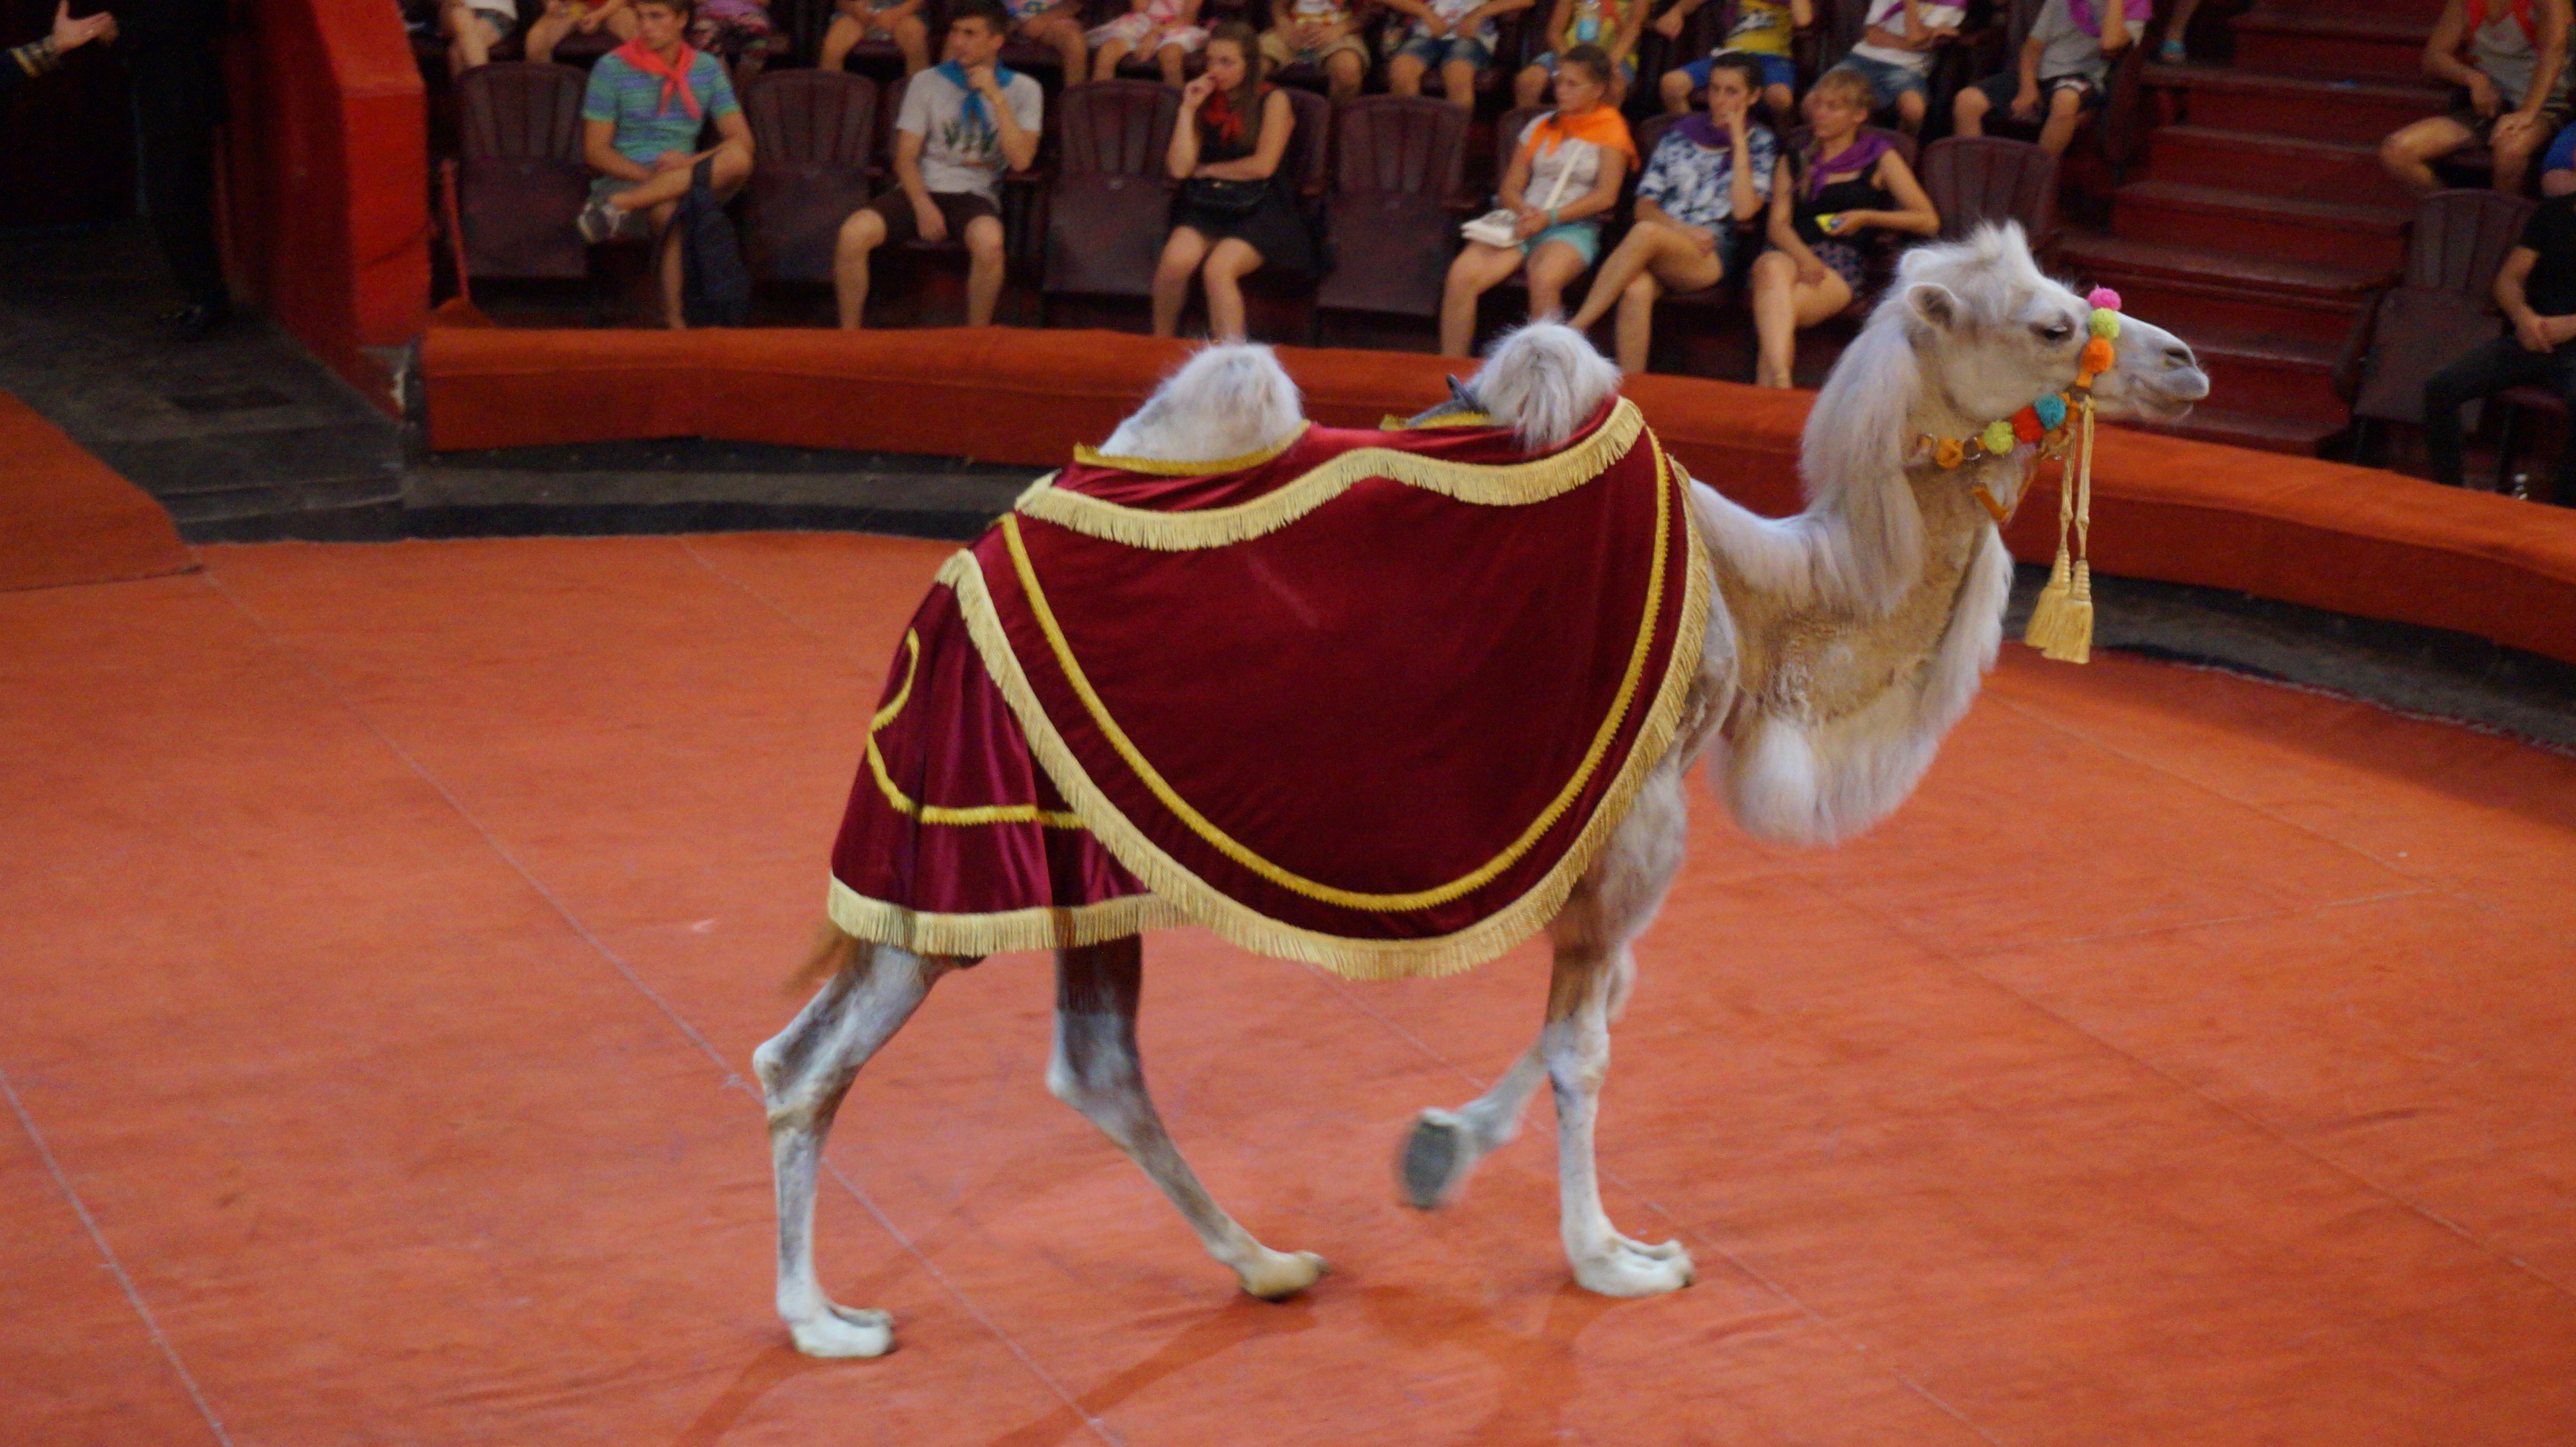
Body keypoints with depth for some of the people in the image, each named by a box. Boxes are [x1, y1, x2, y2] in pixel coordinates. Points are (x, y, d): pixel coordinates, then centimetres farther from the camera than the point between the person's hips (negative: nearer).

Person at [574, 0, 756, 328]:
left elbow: (742, 141, 2)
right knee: (672, 209, -40)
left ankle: (620, 205, -34)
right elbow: (595, 151, -3)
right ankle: (675, 320, -37)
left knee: (738, 161, -32)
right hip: (625, 177, -4)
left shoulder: (707, 68, 10)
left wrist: (691, 164, -17)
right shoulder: (613, 67, 1)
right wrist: (651, 176, -19)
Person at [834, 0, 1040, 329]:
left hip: (976, 196, -2)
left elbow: (1020, 160, -7)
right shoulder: (927, 83, 8)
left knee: (989, 242, -39)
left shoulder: (1023, 90, 6)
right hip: (922, 190, 2)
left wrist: (997, 98, -12)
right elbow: (906, 157, 4)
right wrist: (923, 206, -13)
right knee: (853, 233, -27)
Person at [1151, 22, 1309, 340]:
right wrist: (1188, 109, -1)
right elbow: (1179, 168, 2)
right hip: (1207, 205, 4)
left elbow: (1263, 165, -9)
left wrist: (1207, 169, 1)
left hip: (1260, 209, -4)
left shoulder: (1273, 100, 2)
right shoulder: (1206, 101, 13)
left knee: (1218, 268, -32)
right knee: (1175, 260, -28)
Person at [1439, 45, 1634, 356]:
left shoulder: (1611, 130, 7)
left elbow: (1606, 196, -5)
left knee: (1544, 279, -39)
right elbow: (1510, 188, 16)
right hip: (1523, 222, 4)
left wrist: (1549, 217, -14)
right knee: (1462, 273, -25)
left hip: (1573, 227, -4)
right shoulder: (1540, 127, 20)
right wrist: (1524, 212, -8)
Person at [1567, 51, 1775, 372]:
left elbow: (1744, 210, -4)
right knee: (1636, 290, -36)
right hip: (1660, 249, 3)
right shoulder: (1682, 132, 20)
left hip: (1712, 258, -3)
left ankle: (1576, 327, -34)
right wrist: (1682, 229, -7)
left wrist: (1739, 142, -2)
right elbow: (1644, 205, 13)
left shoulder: (1761, 143, 13)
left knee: (1646, 233, -35)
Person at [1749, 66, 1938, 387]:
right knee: (1771, 267, -38)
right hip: (1792, 254, 2)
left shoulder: (1880, 159, 18)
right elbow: (1778, 225, 12)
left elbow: (1929, 221, 8)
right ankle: (1779, 381, -54)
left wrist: (1866, 218, -5)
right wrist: (1802, 255, -11)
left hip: (1845, 263, -2)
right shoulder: (1794, 162, 28)